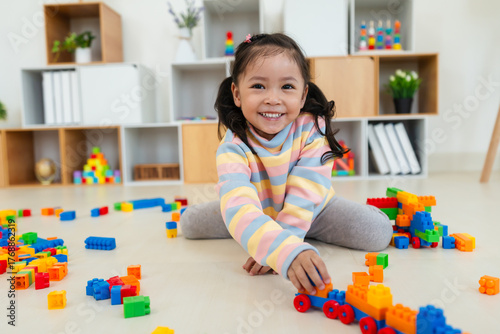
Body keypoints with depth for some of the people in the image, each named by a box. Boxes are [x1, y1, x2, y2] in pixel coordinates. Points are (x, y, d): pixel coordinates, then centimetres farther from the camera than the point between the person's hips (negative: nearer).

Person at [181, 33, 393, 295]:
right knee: (190, 221, -5)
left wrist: (278, 245, -40)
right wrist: (288, 252, -64)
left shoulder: (312, 128, -28)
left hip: (311, 212, 1)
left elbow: (304, 197, -30)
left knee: (377, 231, -18)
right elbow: (239, 210, -49)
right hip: (262, 211, 0)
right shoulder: (233, 147, -32)